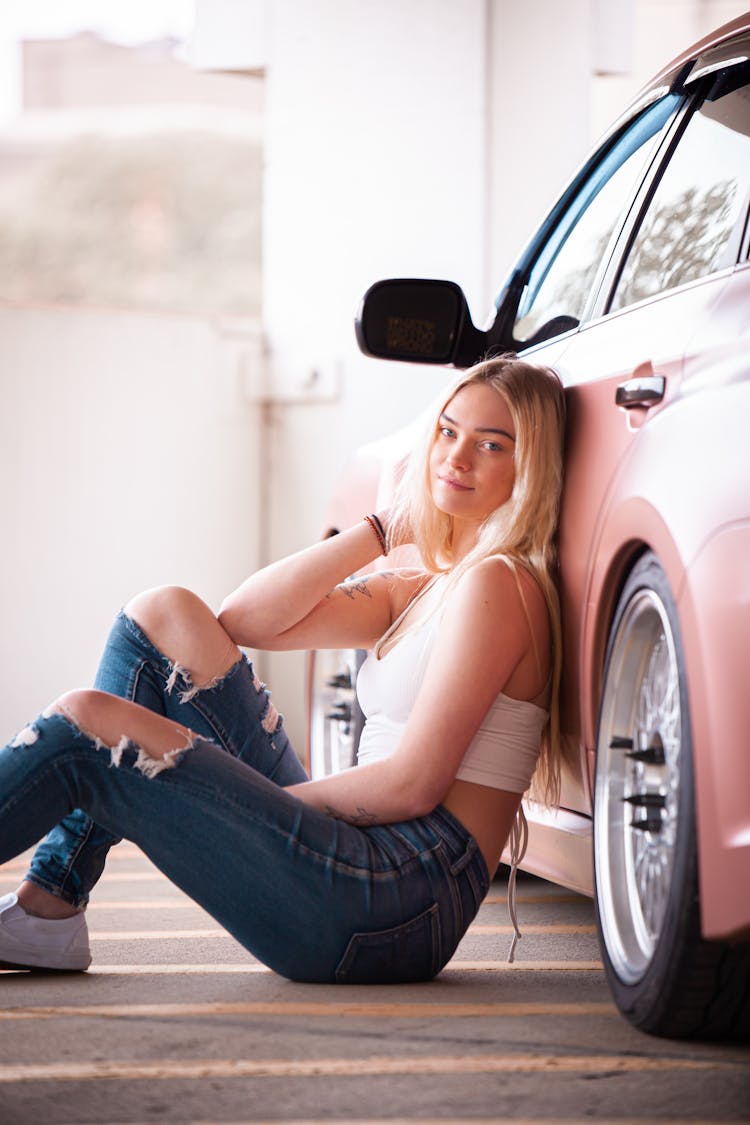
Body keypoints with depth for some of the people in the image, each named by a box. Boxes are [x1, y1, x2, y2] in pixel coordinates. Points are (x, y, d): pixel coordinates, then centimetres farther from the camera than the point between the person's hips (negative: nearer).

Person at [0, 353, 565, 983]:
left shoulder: (498, 581, -7)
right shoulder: (420, 591, 20)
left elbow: (412, 784, -14)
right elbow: (247, 619, 10)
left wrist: (267, 801, -3)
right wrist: (387, 527, 7)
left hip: (398, 901, -9)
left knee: (85, 727, -13)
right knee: (164, 616, 6)